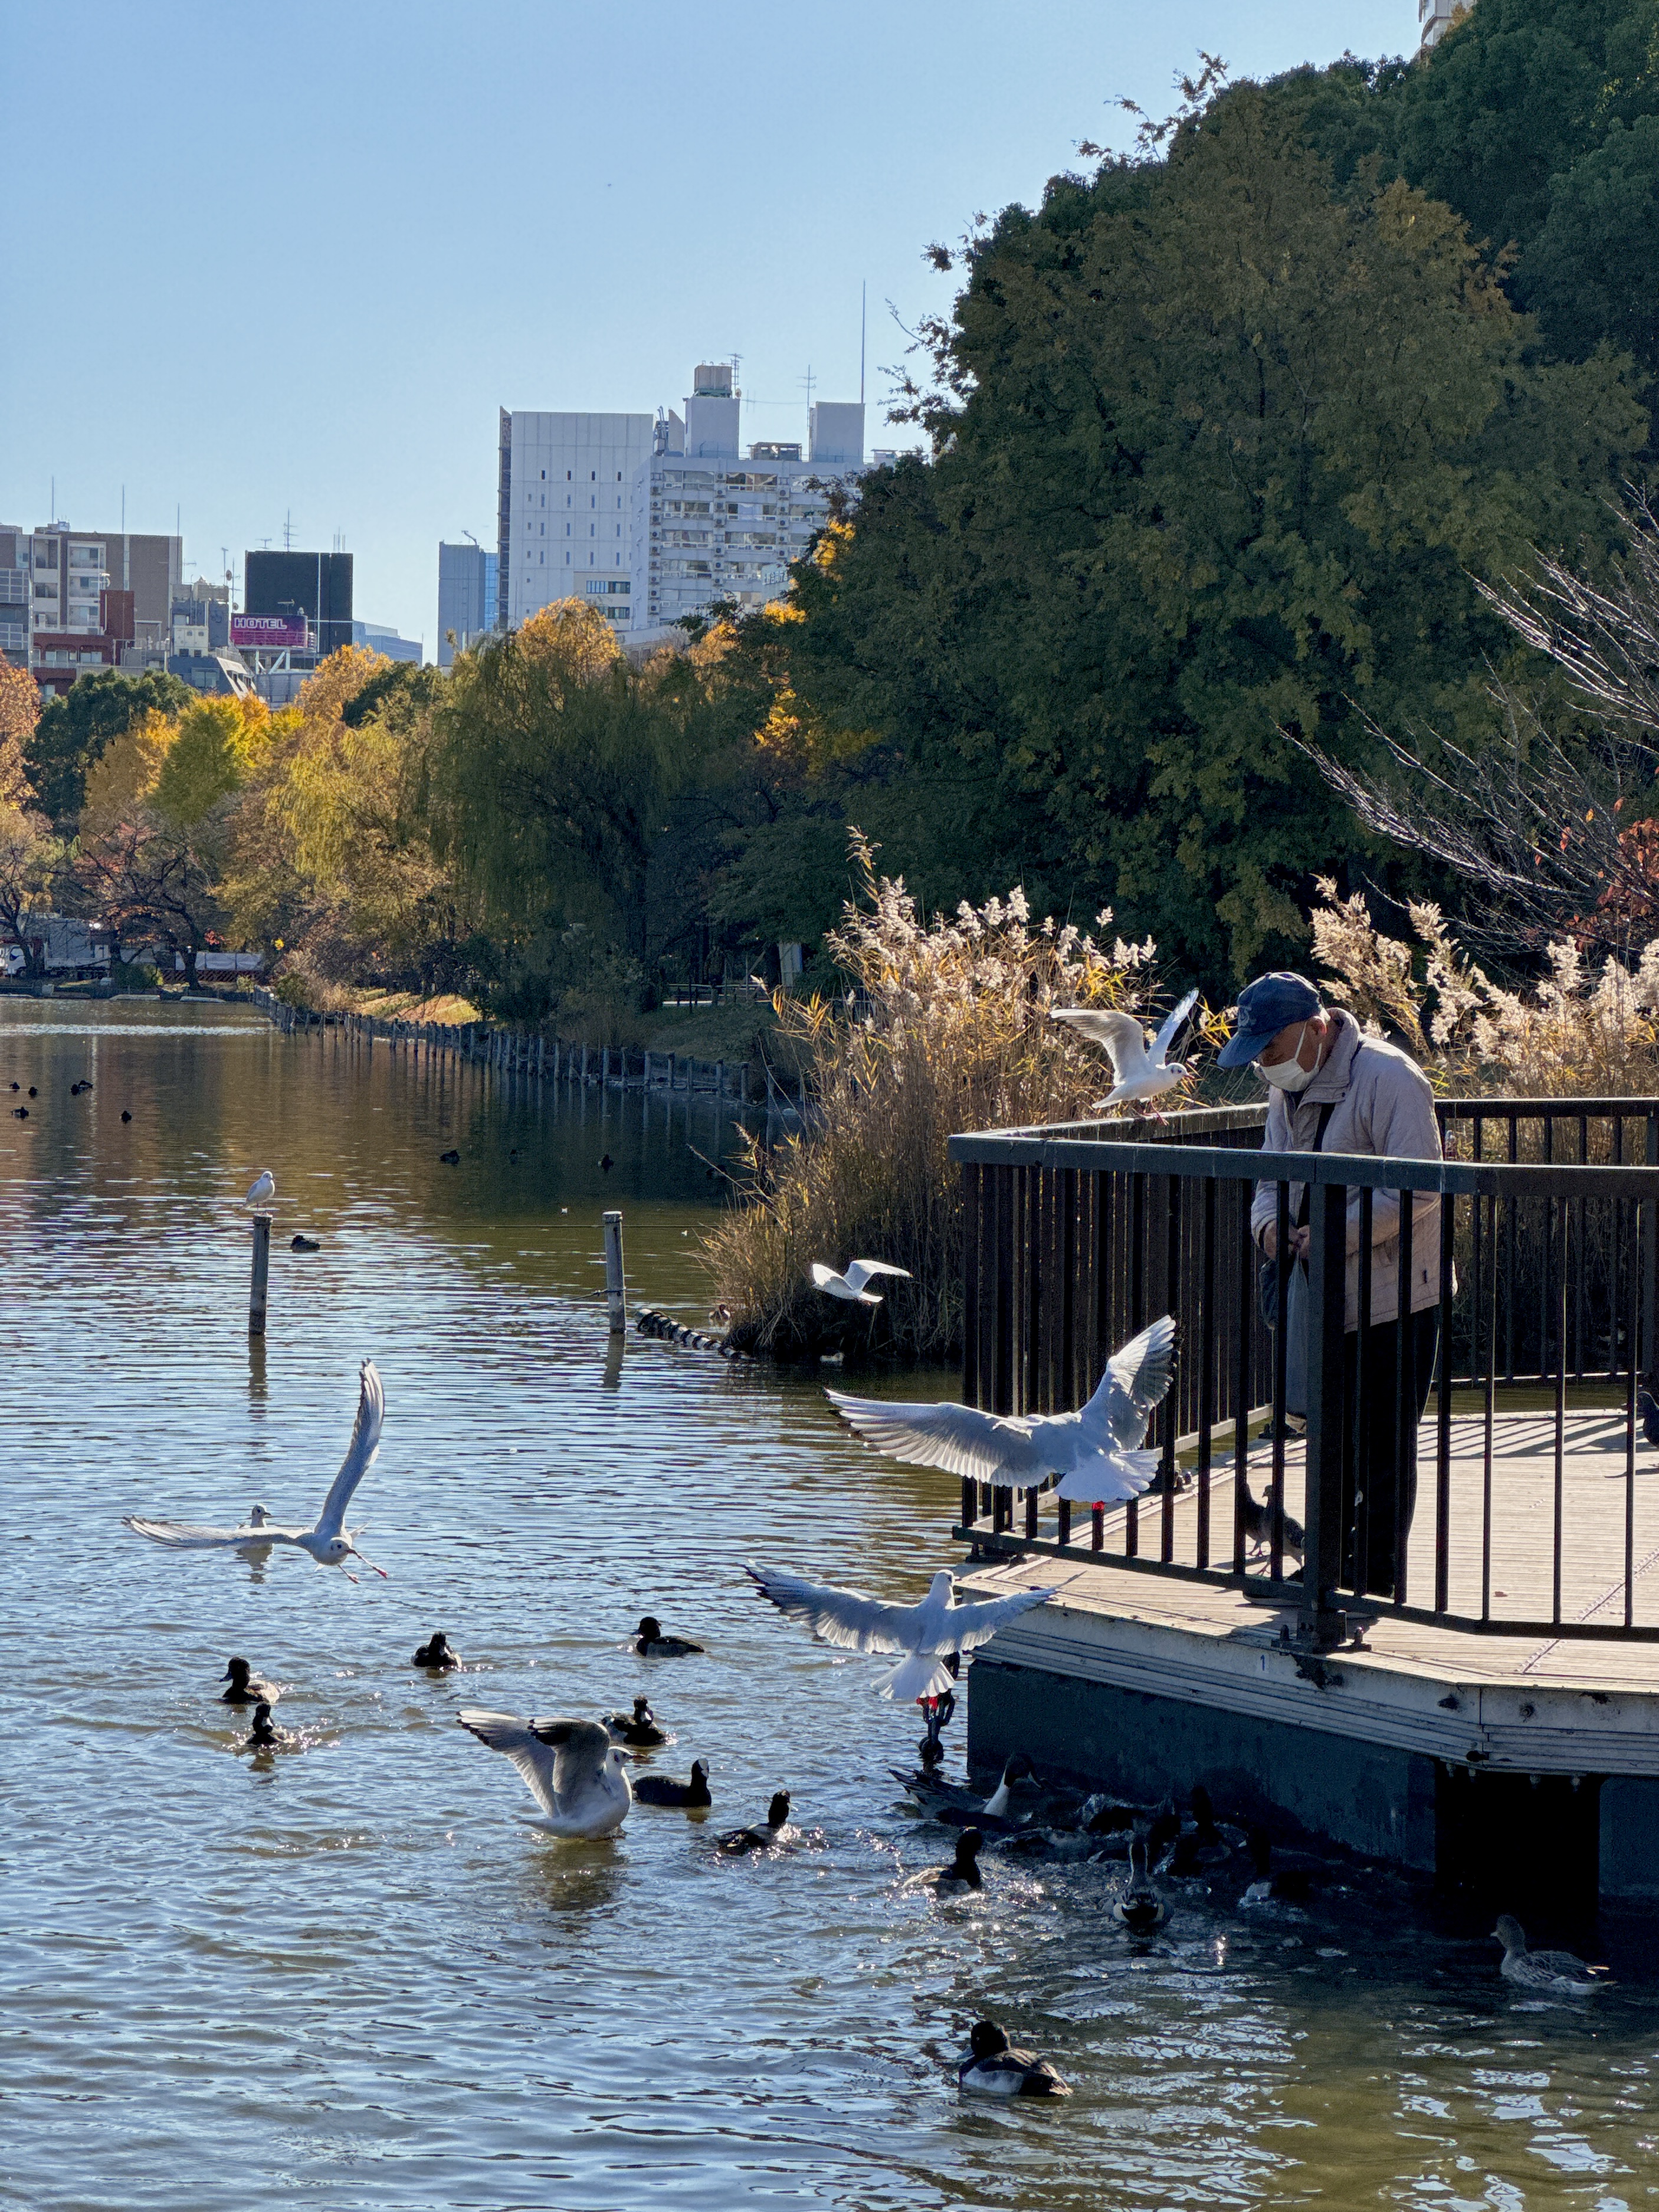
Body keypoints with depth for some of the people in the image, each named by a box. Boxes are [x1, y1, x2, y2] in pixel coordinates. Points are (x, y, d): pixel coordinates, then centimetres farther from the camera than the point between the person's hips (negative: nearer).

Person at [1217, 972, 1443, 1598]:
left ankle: (1374, 1587, 3)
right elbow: (1273, 1176, 18)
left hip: (1391, 1299, -8)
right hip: (1321, 1299, 8)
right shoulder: (1288, 1088, 11)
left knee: (1382, 1452, -3)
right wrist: (1269, 1223, -5)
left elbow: (1416, 1189, -22)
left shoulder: (1388, 1078, -16)